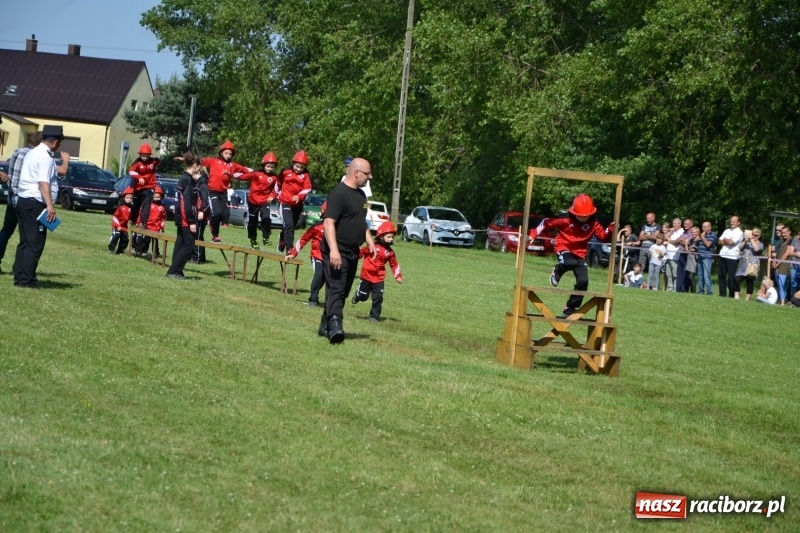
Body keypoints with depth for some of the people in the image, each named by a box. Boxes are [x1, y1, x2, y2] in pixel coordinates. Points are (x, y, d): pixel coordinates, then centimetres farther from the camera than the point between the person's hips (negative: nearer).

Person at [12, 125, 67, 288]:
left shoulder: (33, 153, 17)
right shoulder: (46, 157, -14)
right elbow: (43, 182, -25)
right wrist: (50, 205, -32)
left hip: (23, 201, 10)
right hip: (35, 204, -10)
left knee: (25, 242, 13)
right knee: (35, 244, -8)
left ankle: (19, 277, 14)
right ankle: (26, 280, -9)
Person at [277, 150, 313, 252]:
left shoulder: (306, 175, -3)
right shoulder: (286, 171, -4)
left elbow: (307, 188, -13)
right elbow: (279, 182, 14)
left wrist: (299, 196, -28)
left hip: (298, 204, 3)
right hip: (285, 203, -3)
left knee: (293, 226, 16)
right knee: (289, 225, -17)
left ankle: (282, 240, 43)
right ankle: (289, 248, -20)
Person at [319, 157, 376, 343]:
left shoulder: (361, 195, 15)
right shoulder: (339, 193, -16)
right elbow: (328, 223, -23)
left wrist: (370, 242, 18)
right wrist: (333, 250, -31)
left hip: (352, 252, 9)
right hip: (337, 252, -9)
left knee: (343, 291, 12)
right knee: (336, 289, -17)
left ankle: (325, 326, 19)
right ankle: (335, 326, -28)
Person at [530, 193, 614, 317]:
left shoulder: (593, 224, -4)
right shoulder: (566, 220, -14)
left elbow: (604, 237, -5)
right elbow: (546, 222, -5)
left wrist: (611, 229, -25)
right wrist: (534, 235, -7)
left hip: (579, 253, 4)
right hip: (564, 248, -4)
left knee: (583, 281, -7)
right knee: (569, 263, -39)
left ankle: (570, 308, 9)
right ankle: (557, 272, -1)